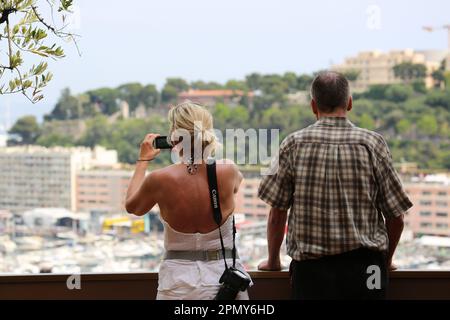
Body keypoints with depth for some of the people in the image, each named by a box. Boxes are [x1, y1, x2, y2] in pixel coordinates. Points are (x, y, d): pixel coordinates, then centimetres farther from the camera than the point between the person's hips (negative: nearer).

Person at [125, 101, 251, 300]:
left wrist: (143, 160, 21)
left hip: (179, 280, -1)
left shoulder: (159, 180, -12)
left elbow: (132, 206, 11)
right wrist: (208, 150, 26)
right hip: (226, 274, 1)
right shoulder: (228, 171, -9)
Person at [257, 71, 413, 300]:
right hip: (366, 268, 1)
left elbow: (277, 214, 2)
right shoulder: (372, 143, -2)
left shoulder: (293, 145, -2)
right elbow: (396, 219, 1)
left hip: (311, 272, 0)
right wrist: (386, 260, 17)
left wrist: (273, 260, 17)